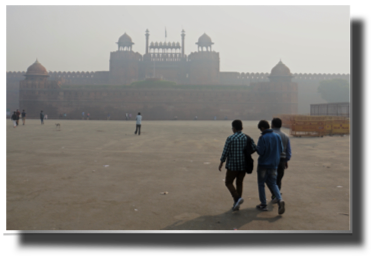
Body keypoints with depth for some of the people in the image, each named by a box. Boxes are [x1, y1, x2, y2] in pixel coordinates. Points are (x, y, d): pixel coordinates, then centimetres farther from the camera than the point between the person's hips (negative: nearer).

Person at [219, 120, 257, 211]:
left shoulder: (230, 138, -13)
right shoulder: (247, 138, -1)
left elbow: (225, 152, -10)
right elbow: (255, 148, -8)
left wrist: (221, 163, 3)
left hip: (233, 165, -5)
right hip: (243, 165, 5)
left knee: (229, 183, 10)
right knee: (239, 183, 16)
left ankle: (237, 198, -11)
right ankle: (236, 204, 18)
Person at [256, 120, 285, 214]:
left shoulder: (263, 138, -17)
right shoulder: (277, 136, 0)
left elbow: (260, 152, -19)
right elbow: (281, 150, 5)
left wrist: (257, 146, -1)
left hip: (263, 164, -5)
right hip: (274, 164, 5)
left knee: (261, 184, 11)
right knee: (272, 184, 15)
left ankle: (263, 205, 16)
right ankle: (280, 200, -7)